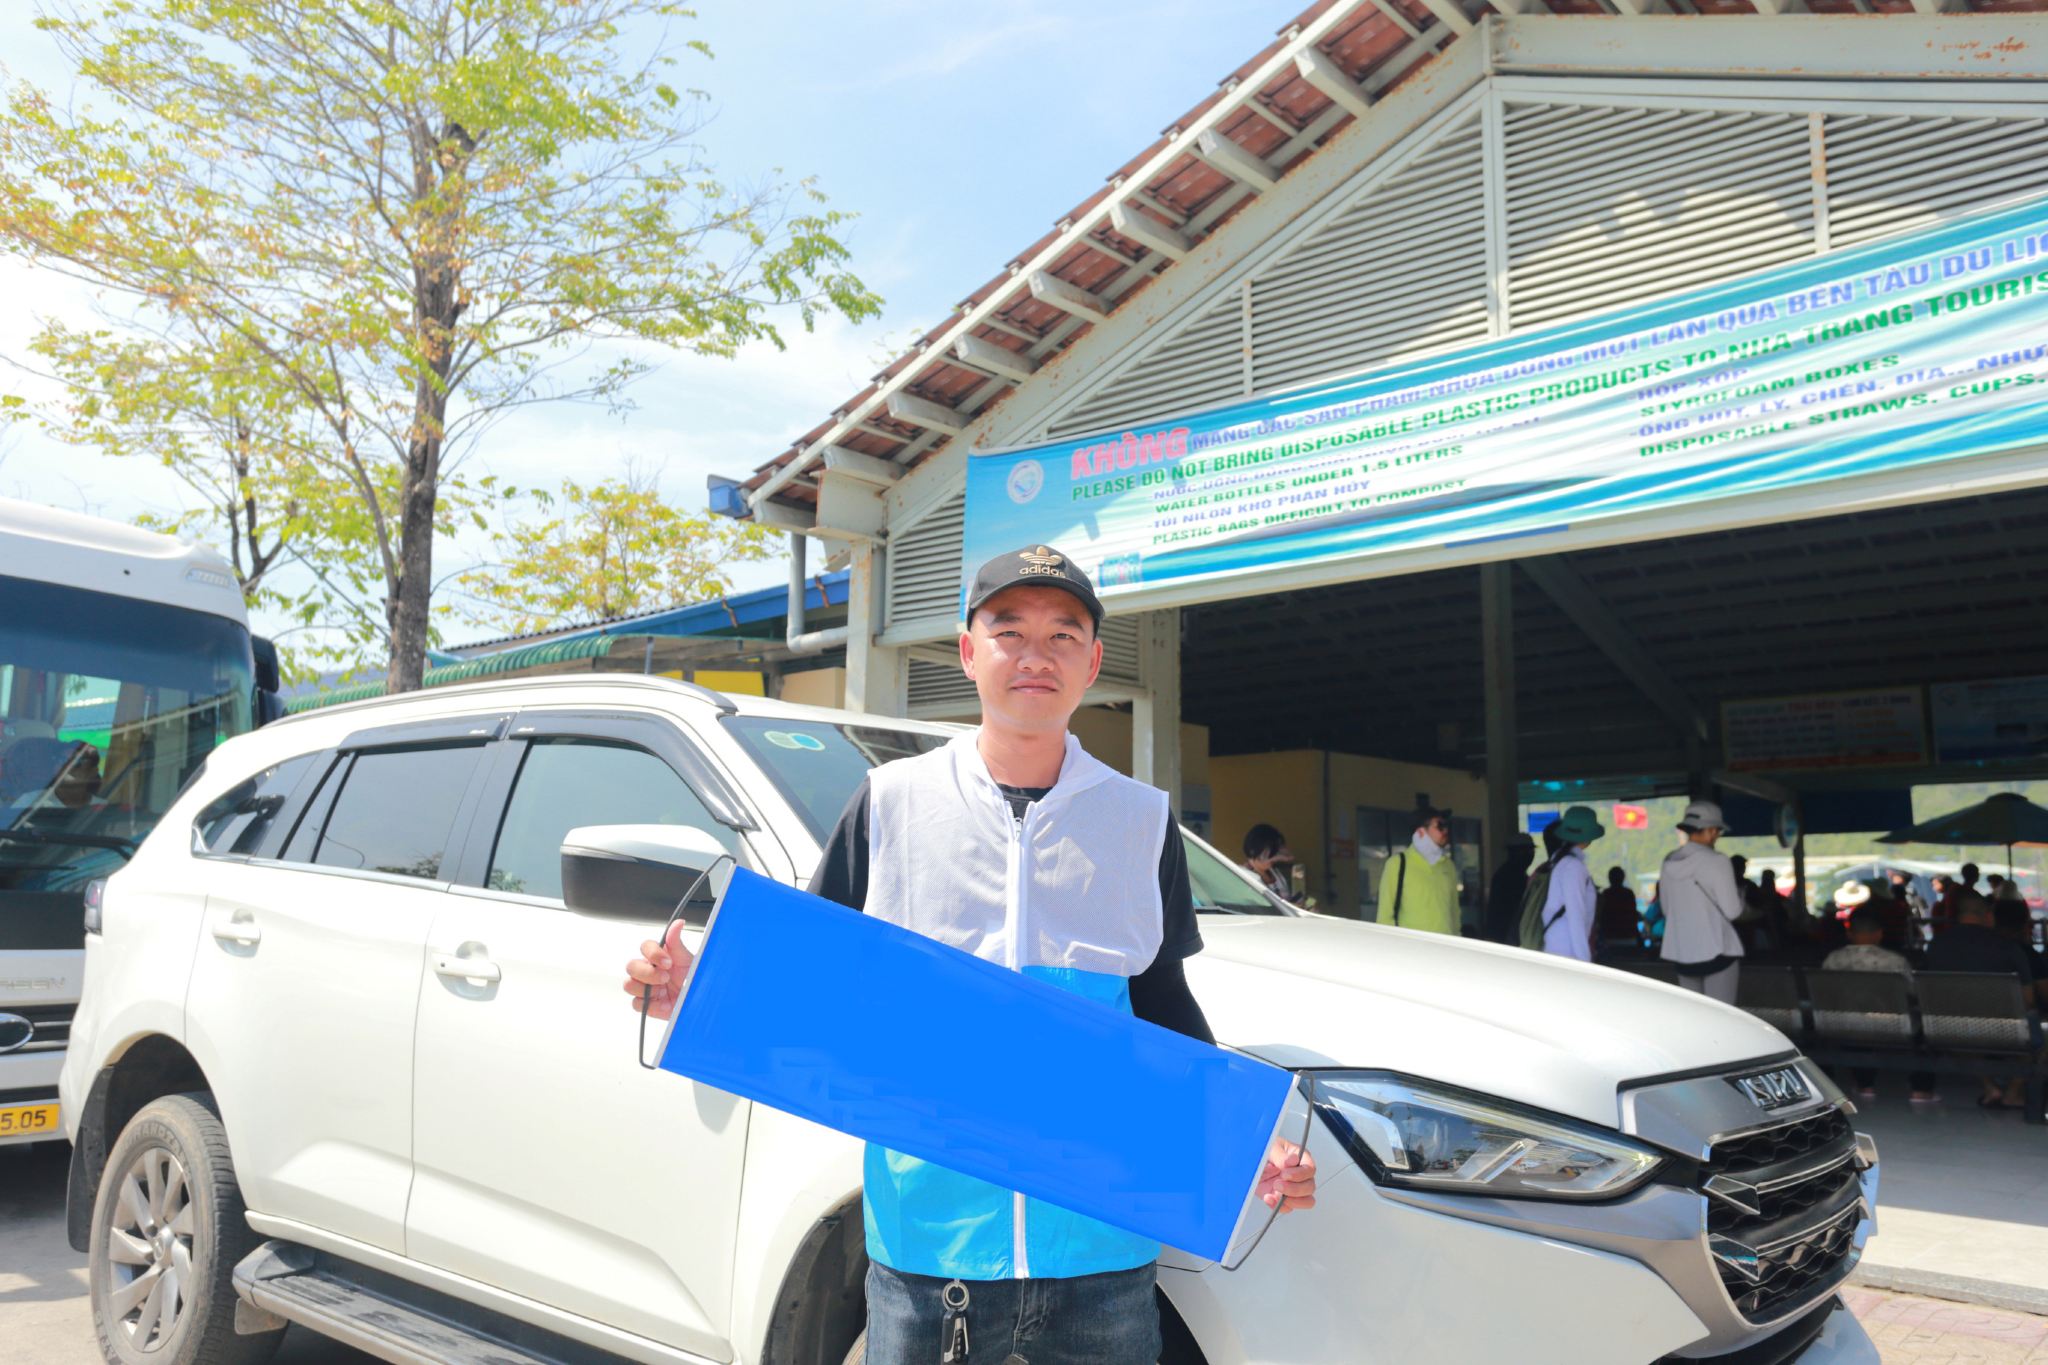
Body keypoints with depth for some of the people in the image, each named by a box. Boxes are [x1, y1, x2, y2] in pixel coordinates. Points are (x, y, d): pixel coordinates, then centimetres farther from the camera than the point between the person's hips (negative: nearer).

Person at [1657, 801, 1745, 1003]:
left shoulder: (1669, 862, 7)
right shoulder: (1715, 861, -12)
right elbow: (1733, 911, -10)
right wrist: (1740, 895, 8)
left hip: (1681, 951, 6)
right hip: (1716, 951, -6)